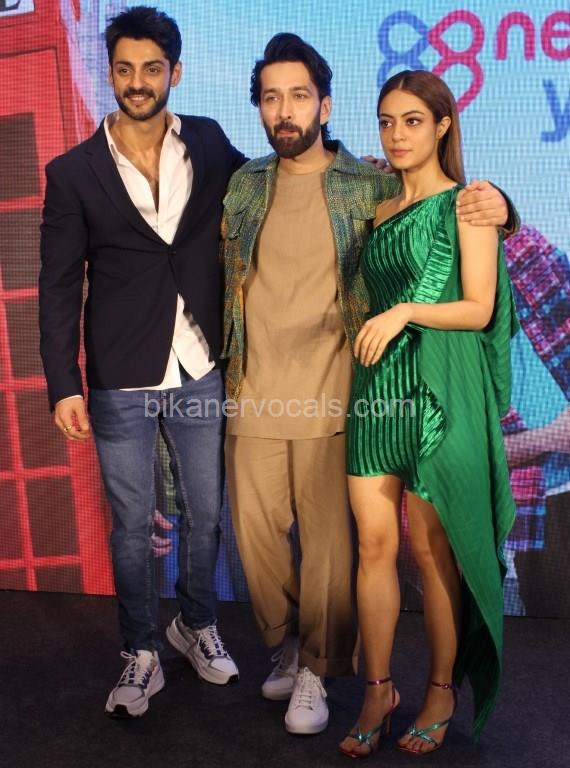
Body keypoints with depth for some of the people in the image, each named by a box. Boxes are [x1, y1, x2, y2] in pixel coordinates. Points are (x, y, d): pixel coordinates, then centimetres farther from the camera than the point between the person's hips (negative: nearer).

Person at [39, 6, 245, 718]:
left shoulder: (210, 144, 3)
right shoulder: (74, 171, -3)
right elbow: (58, 285, -3)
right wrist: (64, 385, -9)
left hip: (200, 373, 2)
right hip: (121, 383, -2)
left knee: (205, 513, 15)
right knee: (132, 524, 9)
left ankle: (197, 625, 39)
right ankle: (141, 655, 28)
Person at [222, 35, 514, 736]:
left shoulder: (369, 185, -1)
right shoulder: (243, 186, 8)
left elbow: (444, 207, 4)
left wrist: (493, 205, -17)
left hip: (328, 398, -3)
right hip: (252, 394, 3)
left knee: (328, 538, 4)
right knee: (255, 531, 11)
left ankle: (315, 671, 23)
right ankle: (285, 647, 35)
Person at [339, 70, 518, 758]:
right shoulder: (379, 212, 16)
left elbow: (479, 308, -8)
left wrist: (405, 311, -17)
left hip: (439, 389, -5)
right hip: (376, 387, 5)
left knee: (431, 549, 1)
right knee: (374, 542, 4)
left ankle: (442, 692, 17)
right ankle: (377, 689, 15)